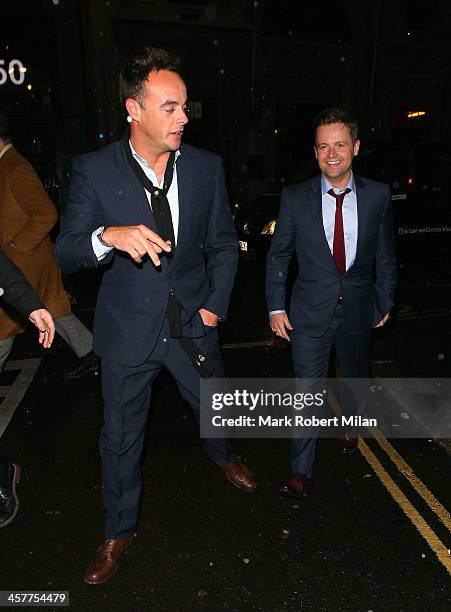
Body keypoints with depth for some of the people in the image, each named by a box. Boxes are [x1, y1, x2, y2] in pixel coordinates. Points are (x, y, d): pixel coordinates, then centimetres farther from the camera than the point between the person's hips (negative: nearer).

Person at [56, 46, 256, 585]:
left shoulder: (206, 167, -4)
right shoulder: (94, 171, -11)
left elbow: (223, 243, 4)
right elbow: (65, 252, -12)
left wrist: (214, 306, -4)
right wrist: (109, 235, -33)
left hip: (193, 321, 2)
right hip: (128, 328, -1)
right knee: (121, 437, 13)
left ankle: (220, 454, 61)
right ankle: (119, 532, 39)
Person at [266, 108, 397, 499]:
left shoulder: (378, 195, -4)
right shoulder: (295, 198, -7)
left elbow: (386, 255, 5)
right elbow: (278, 256, -1)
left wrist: (385, 301, 8)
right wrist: (276, 308, -5)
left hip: (358, 310, 2)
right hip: (310, 312, -2)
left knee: (356, 379, 22)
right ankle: (302, 472, 17)